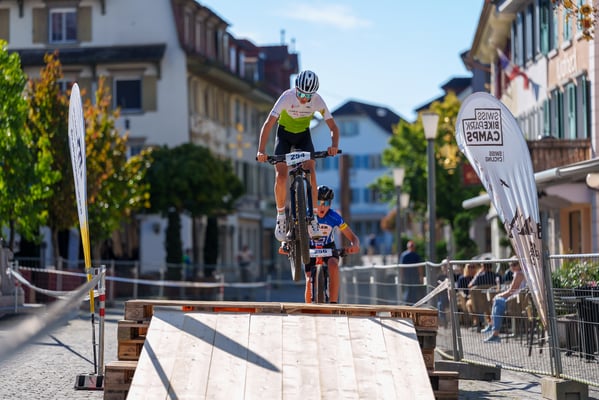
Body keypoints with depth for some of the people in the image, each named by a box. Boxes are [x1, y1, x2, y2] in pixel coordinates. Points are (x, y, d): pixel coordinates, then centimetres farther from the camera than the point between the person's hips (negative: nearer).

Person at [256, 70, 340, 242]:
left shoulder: (317, 101, -24)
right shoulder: (287, 97, -30)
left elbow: (333, 127, -20)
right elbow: (268, 124, -34)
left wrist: (334, 146, -42)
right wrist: (261, 151, -46)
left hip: (304, 135, 1)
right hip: (284, 135, -1)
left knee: (310, 173, -18)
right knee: (281, 176, -17)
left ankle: (312, 219, -12)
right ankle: (281, 217, 1)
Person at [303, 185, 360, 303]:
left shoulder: (334, 217, -23)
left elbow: (353, 237, -21)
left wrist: (355, 246, -44)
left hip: (329, 248, -1)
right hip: (310, 248, 1)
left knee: (333, 265, -34)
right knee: (309, 282, -14)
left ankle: (333, 303, -31)